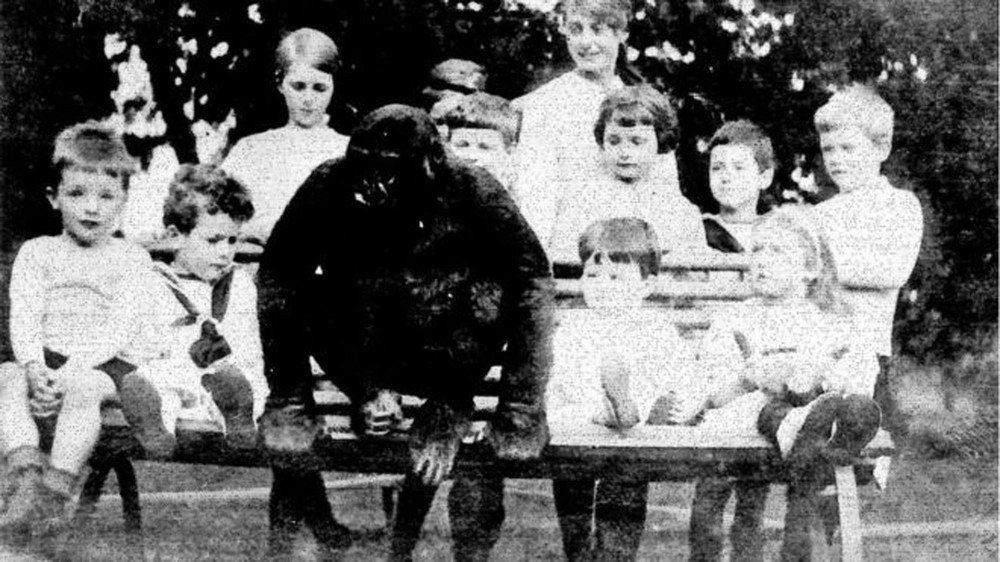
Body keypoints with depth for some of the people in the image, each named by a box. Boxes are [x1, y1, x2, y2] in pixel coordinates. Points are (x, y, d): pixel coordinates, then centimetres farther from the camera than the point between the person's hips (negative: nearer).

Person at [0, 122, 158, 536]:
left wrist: (69, 373, -22)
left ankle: (56, 490, -42)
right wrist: (34, 367, -20)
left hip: (106, 364, -3)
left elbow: (118, 331, -8)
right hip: (46, 359, 3)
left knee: (83, 389, -36)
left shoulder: (132, 260, 4)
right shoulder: (36, 253, 13)